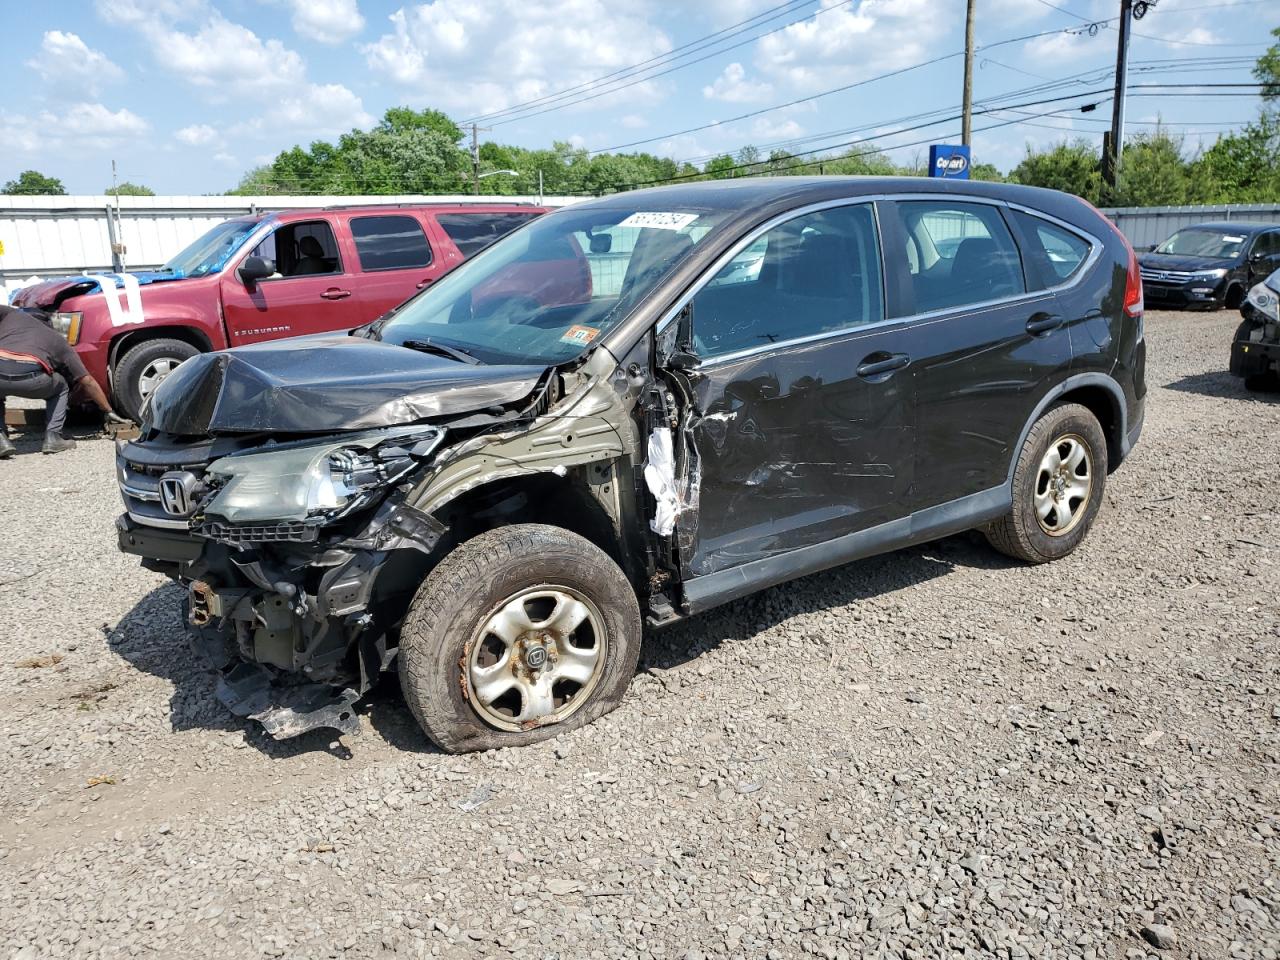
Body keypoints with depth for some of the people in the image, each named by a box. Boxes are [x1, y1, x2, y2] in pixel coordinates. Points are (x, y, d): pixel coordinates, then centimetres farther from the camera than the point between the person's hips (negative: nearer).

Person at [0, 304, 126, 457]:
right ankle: (52, 437, 16)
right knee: (60, 387, 32)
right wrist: (109, 411, 36)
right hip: (29, 377, 0)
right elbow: (87, 381, 29)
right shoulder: (59, 341, 30)